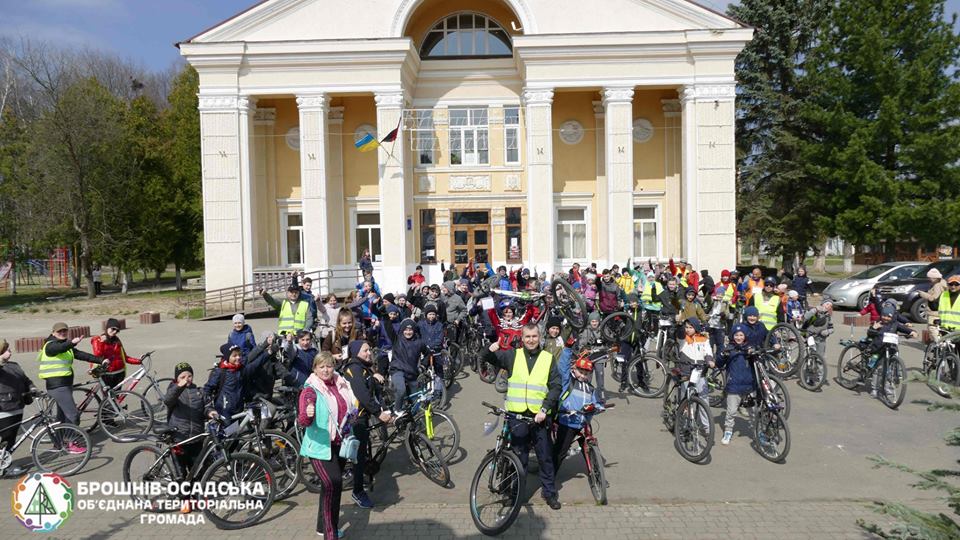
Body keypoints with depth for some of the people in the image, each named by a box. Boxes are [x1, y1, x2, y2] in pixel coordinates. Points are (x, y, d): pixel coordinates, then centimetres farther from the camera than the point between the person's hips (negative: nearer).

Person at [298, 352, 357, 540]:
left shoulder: (341, 385, 3)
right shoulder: (310, 390, -14)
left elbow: (349, 410, 20)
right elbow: (302, 422, -25)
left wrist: (353, 415, -2)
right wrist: (307, 415, -46)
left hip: (339, 444, 7)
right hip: (320, 446, -7)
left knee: (331, 485, 18)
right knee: (334, 483, -21)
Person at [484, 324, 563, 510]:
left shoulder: (549, 359, 4)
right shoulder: (512, 355, 5)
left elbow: (556, 386, 0)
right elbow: (489, 359, 2)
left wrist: (545, 409, -11)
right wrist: (491, 350, -22)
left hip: (539, 416, 0)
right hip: (516, 415, 0)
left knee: (546, 456, 9)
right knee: (519, 457, 9)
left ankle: (549, 492, 25)